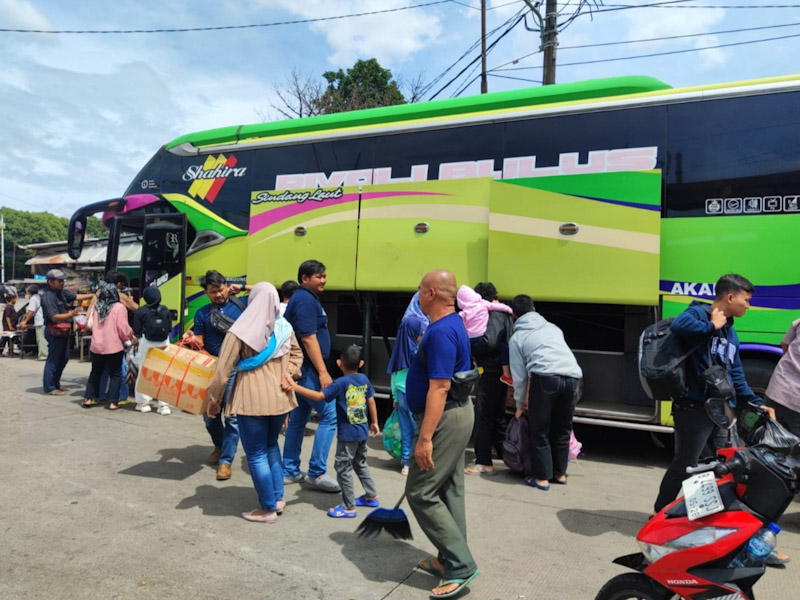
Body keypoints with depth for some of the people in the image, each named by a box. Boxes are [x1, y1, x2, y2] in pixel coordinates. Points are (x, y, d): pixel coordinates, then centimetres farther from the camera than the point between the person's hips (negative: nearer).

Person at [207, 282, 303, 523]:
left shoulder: (240, 331, -13)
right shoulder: (284, 328, 5)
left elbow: (223, 371, -11)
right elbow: (296, 355, 20)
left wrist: (214, 400, 0)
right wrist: (289, 375, 8)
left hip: (252, 400, -6)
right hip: (279, 397, 6)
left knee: (256, 455, 7)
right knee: (271, 446, 23)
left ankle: (268, 508, 15)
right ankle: (278, 498, 29)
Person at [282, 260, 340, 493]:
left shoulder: (305, 298, 17)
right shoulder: (305, 300, -15)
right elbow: (308, 338, -22)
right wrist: (323, 372, -22)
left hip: (301, 369, 11)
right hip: (308, 369, -11)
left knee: (298, 418, 14)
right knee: (330, 414, -8)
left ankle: (290, 471, 21)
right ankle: (316, 473, -3)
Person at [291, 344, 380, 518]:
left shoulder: (341, 383, -16)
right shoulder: (364, 379, 2)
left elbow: (320, 396, -23)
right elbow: (371, 402, 8)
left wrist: (296, 387, -22)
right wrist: (374, 422, 19)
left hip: (347, 434, -7)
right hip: (363, 432, 7)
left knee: (343, 469, 3)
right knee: (360, 464, 24)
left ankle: (349, 507, 9)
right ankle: (371, 496, 35)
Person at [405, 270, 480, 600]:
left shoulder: (441, 331, -23)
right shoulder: (452, 324, 10)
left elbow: (439, 388, -27)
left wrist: (425, 437, -26)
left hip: (444, 419, -10)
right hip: (455, 414, 10)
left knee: (421, 492, -2)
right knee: (449, 490, 16)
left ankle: (460, 565, 5)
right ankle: (451, 559, 28)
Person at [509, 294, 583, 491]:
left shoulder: (517, 338, 16)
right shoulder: (552, 327, 28)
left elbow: (519, 375, 13)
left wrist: (520, 404, 24)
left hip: (545, 377, -4)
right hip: (572, 376, 5)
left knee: (539, 431, 10)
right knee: (562, 429, 19)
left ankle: (542, 478, 13)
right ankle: (560, 473, 29)